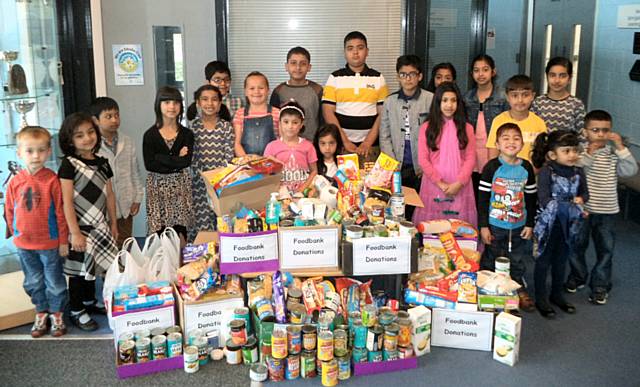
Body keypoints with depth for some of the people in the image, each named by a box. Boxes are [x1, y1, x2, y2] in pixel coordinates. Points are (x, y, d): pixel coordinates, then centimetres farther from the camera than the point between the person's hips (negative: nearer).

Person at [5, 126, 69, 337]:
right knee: (33, 282, 18)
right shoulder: (15, 182, -6)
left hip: (50, 243, -4)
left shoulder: (52, 180, -16)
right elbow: (10, 211, 6)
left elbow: (60, 212, -11)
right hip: (24, 244, 4)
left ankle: (57, 315, 29)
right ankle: (41, 313, 36)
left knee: (54, 282, 11)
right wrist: (15, 233, 9)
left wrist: (63, 241, -7)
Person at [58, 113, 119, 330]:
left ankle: (90, 302, 36)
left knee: (93, 265, 18)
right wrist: (75, 232, -18)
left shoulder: (102, 163, 6)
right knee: (79, 268, 4)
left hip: (99, 226, 6)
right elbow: (66, 201, -16)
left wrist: (113, 223, 13)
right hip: (80, 228, -6)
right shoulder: (69, 165, -13)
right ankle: (76, 311, 19)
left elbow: (109, 195, 12)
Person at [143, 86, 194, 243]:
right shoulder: (150, 135, 0)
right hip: (158, 186, -1)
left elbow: (187, 161, -9)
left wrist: (161, 158, -11)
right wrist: (176, 160, -10)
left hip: (180, 186, 1)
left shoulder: (186, 134, 4)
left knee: (180, 233, -1)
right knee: (159, 232, -3)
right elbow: (149, 165, -10)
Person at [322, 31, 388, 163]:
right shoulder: (335, 78, 3)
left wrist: (368, 143, -8)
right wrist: (345, 142, -9)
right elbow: (328, 112, -2)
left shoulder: (378, 78, 6)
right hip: (341, 145, 0)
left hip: (370, 146, 1)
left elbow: (383, 113, 2)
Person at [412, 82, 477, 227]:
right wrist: (441, 183, -10)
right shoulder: (427, 127, 5)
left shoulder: (466, 128, 9)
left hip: (459, 187, 1)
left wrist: (458, 183, -11)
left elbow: (470, 158, 3)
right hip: (433, 185, -1)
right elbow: (423, 159, -1)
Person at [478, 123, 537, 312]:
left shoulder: (526, 168, 0)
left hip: (519, 226, 3)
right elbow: (482, 198, -9)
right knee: (490, 261, 7)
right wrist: (483, 225, -10)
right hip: (495, 225, -3)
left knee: (517, 261, 16)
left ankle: (520, 291, 31)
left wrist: (530, 224, 7)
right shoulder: (492, 167, -11)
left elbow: (531, 198, 8)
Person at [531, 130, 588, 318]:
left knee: (561, 260, 18)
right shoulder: (546, 172, -17)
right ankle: (541, 299, 18)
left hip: (569, 225, 5)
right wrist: (573, 208, -22)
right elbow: (545, 202, -23)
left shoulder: (578, 172, -1)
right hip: (549, 223, -5)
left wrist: (580, 199, -12)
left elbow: (585, 193, 12)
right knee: (544, 261, 6)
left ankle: (556, 295, 35)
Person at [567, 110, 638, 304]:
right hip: (581, 208, -1)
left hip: (607, 211, 2)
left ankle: (600, 285, 20)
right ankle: (577, 276, 36)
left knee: (605, 249, 7)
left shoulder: (614, 154, -1)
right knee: (577, 245, 14)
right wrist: (589, 153, -25)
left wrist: (620, 146, -18)